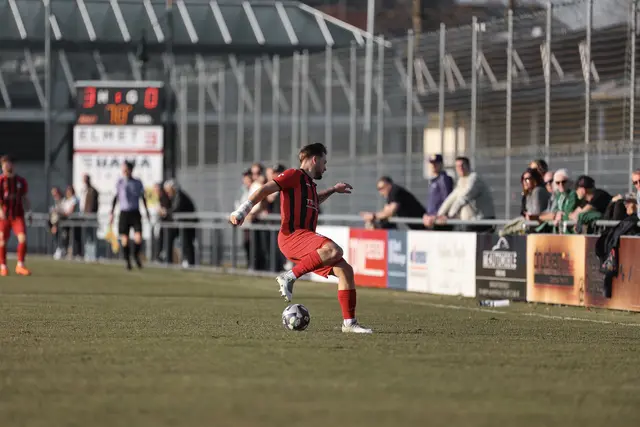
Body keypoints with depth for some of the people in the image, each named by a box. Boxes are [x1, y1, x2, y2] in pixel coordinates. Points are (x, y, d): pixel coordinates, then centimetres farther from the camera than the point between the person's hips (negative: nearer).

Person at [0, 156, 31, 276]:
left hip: (18, 215, 2)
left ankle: (20, 266, -5)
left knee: (23, 238, -13)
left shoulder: (20, 180, 8)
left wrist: (29, 213, 12)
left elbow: (24, 198, 16)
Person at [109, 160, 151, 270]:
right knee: (124, 239, -2)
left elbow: (143, 198, 14)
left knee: (138, 238, -12)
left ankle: (136, 255, 16)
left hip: (135, 213, 0)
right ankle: (127, 261, 13)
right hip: (124, 213, 0)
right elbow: (116, 198, 7)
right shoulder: (120, 182, 2)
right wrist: (111, 213, 5)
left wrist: (147, 212, 15)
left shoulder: (138, 183, 3)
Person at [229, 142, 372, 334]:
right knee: (334, 250, -34)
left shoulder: (309, 185, 26)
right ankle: (289, 277, -26)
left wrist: (333, 190, 53)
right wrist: (242, 211, -18)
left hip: (306, 238, 9)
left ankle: (349, 323, 1)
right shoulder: (294, 175, -1)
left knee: (345, 270, 0)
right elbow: (265, 190, -9)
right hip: (292, 235, -9)